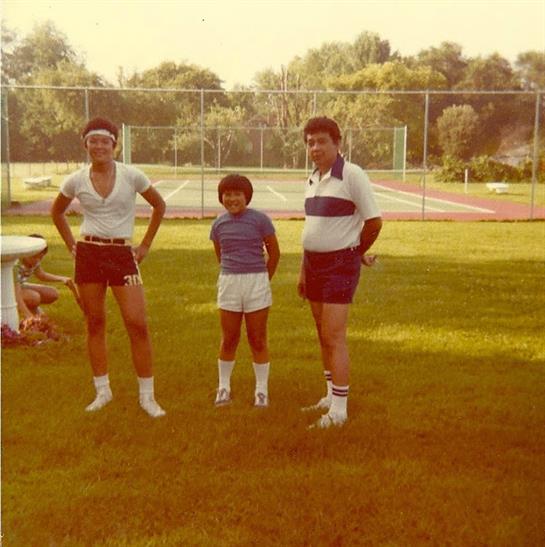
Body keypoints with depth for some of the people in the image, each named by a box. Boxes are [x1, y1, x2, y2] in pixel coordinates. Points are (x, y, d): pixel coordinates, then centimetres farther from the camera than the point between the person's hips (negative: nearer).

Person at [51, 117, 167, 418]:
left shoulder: (131, 176, -5)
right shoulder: (76, 181, 0)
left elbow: (159, 205, 8)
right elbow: (57, 211, 18)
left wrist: (145, 244, 4)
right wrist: (71, 244, 9)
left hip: (122, 255, -2)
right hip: (88, 254, 2)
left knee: (137, 323, -8)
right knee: (94, 324, 8)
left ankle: (147, 396, 3)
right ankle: (102, 391, 21)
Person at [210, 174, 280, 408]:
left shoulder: (260, 220, -5)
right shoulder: (219, 224, 4)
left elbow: (274, 253, 3)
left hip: (256, 282, -2)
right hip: (228, 283, 2)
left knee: (258, 340, 6)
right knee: (228, 340, 10)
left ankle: (262, 389, 17)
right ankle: (223, 387, 25)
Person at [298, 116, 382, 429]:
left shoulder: (352, 175, -13)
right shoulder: (313, 180, 11)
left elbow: (375, 221, -12)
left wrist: (357, 252, 3)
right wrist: (303, 272, 17)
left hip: (340, 264, -8)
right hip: (314, 263, 8)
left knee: (334, 336, -7)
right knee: (323, 335, 14)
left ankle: (339, 411, 2)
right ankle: (332, 397, 28)